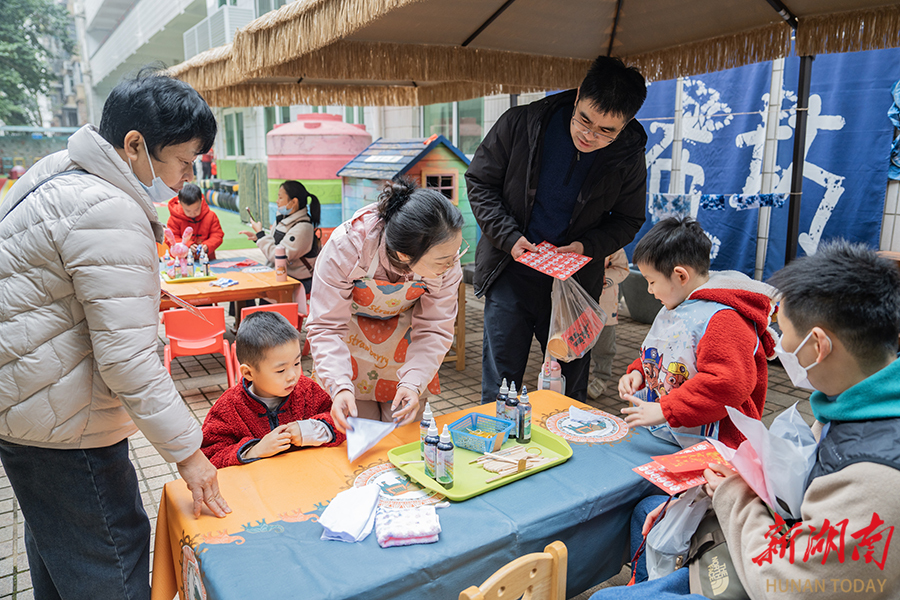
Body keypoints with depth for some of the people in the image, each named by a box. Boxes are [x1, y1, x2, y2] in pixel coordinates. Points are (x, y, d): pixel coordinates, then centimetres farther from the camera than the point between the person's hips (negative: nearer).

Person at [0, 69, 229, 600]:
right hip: (60, 428, -10)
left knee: (53, 538, 27)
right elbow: (129, 361, -28)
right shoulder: (108, 216, -27)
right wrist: (187, 452, -21)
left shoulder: (59, 173, 6)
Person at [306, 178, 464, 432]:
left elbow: (434, 329, -19)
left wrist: (413, 383, -33)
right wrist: (339, 386, -42)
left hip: (403, 339, 2)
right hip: (352, 334, -2)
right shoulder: (346, 246, -36)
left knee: (405, 426, 6)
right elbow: (326, 327, -29)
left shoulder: (446, 256, -29)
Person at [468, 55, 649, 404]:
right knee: (500, 382, 5)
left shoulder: (629, 156, -6)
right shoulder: (521, 123, -11)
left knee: (571, 387, 12)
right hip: (511, 273, -1)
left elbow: (628, 219, 7)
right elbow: (479, 182, -1)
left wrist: (587, 247, -12)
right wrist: (509, 237, -13)